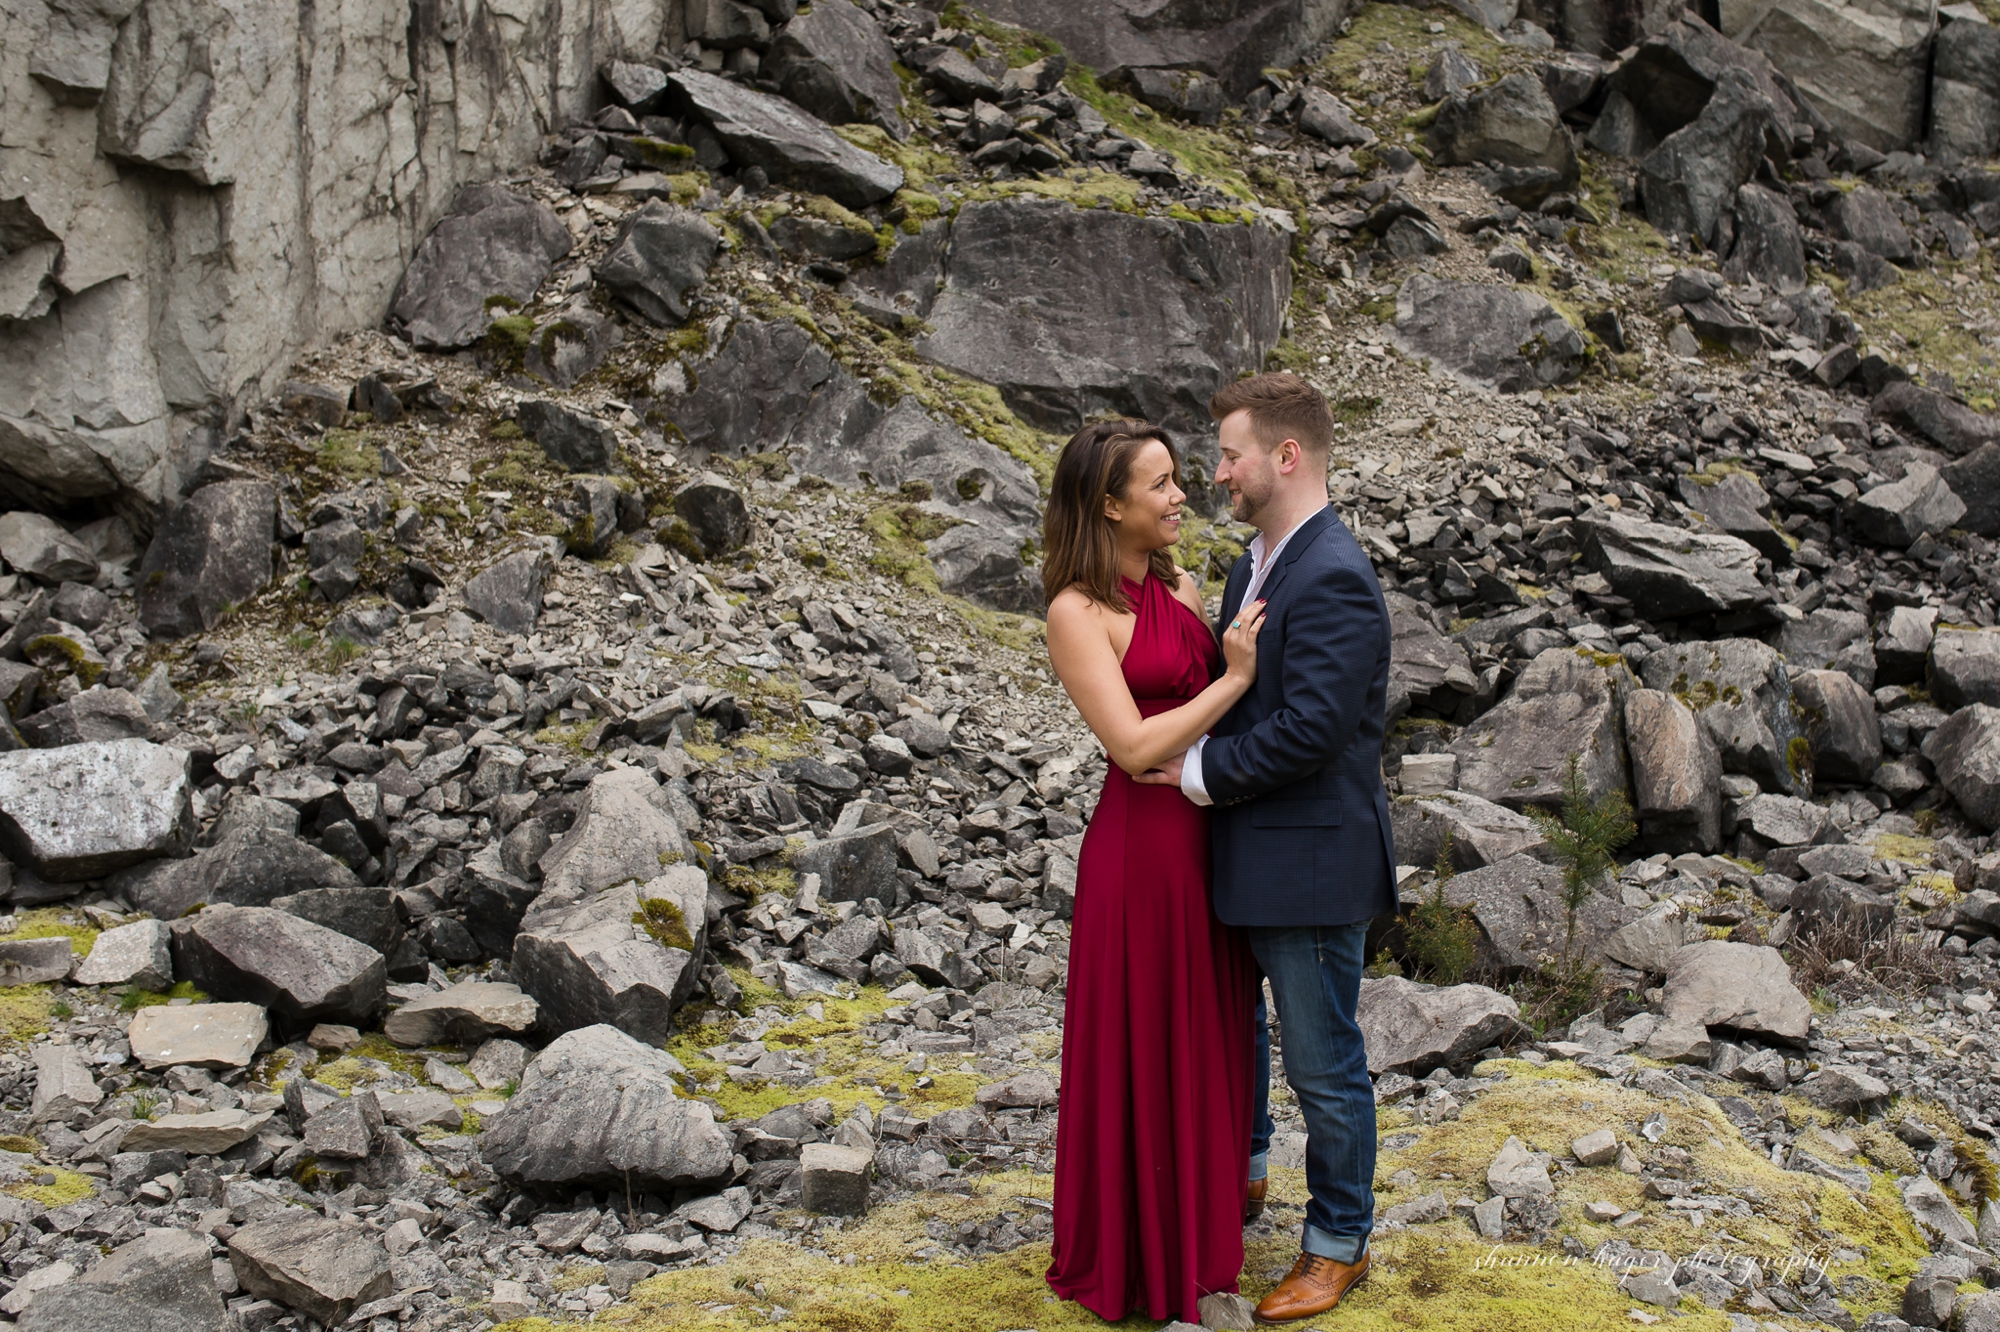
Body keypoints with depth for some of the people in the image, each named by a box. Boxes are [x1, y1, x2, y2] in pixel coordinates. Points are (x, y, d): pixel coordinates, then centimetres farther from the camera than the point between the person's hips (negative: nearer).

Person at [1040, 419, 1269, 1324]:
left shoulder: (1182, 587, 8)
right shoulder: (1078, 612, -14)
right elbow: (1135, 744, -20)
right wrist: (1234, 679, -16)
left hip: (1213, 836, 7)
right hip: (1143, 846, -7)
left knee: (1210, 1038, 18)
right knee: (1143, 1049, 6)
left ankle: (1198, 1225, 36)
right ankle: (1135, 1255, 24)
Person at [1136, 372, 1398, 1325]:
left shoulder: (1334, 579, -23)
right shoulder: (1257, 561, 8)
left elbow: (1309, 728, -28)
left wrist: (1199, 771, -18)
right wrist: (1196, 758, 1)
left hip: (1311, 862, -10)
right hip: (1248, 853, 10)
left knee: (1323, 1064, 6)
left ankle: (1339, 1242, 24)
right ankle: (1240, 1171, 50)